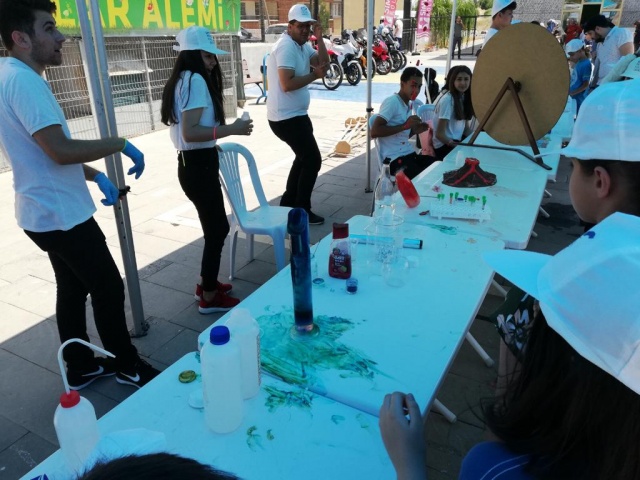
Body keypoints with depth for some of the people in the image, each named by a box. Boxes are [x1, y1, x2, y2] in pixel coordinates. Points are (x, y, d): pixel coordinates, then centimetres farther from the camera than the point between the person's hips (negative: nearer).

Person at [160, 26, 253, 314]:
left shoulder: (181, 80, 16)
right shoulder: (196, 80, -15)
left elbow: (186, 128, 15)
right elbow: (190, 132, -24)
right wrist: (231, 129, -24)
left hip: (192, 163, 10)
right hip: (198, 166, -10)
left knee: (214, 226, 19)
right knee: (217, 228, 1)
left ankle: (206, 283, 32)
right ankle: (209, 297, 13)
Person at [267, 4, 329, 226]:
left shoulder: (303, 45, 12)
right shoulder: (286, 47, -18)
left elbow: (324, 64, 2)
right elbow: (287, 84, -27)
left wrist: (319, 38, -6)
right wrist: (314, 75, -18)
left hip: (295, 114, 11)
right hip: (287, 117, -11)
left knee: (304, 157, 21)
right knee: (313, 159, -6)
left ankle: (288, 203, 29)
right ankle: (301, 211, 4)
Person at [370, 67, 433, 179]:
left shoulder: (409, 105, 17)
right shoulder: (392, 102, -10)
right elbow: (374, 132, -20)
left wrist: (414, 130, 6)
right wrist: (405, 125, -20)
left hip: (409, 154, 9)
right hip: (395, 159, -9)